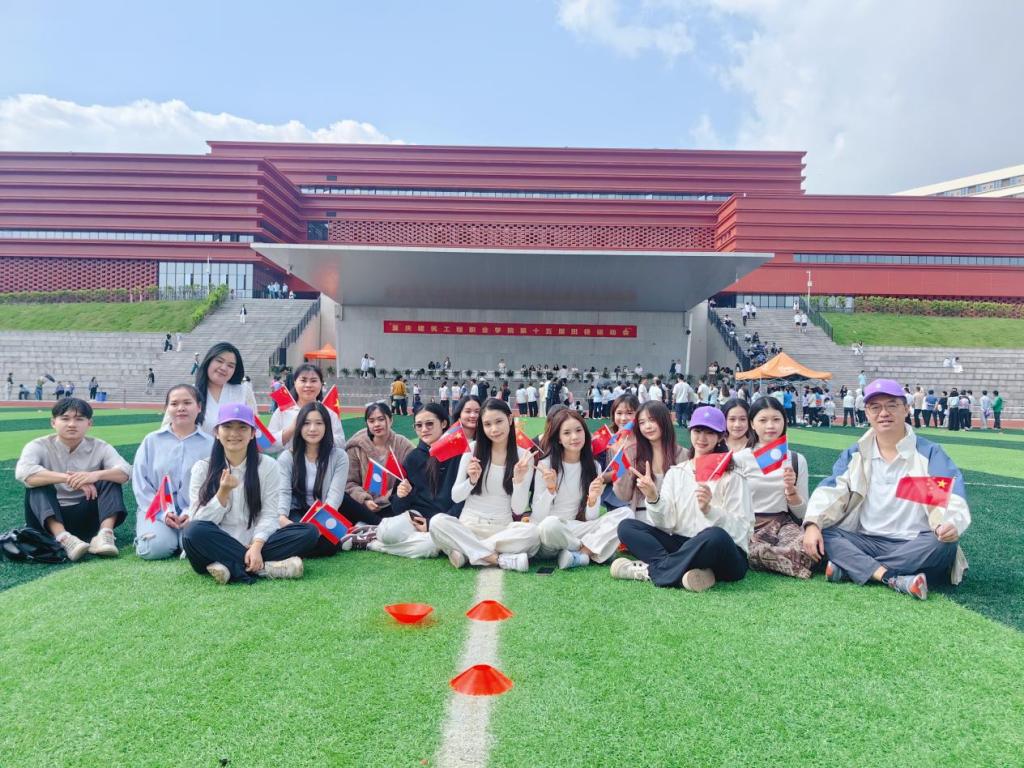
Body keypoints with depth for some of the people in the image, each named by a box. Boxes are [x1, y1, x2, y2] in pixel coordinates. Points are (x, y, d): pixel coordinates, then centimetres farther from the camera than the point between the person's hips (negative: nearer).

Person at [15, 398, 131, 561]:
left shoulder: (99, 447, -3)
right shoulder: (39, 446, -6)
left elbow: (125, 472, -20)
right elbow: (23, 472, -28)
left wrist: (96, 475, -41)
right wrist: (68, 478, -39)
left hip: (86, 517, 1)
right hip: (49, 518, -1)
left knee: (111, 478, -18)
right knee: (37, 482, -25)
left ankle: (105, 534, -35)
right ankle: (64, 538, -42)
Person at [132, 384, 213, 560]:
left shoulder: (209, 444, 2)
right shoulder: (151, 441, 6)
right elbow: (140, 481, 2)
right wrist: (161, 513, -10)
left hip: (194, 512, -1)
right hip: (156, 509, 1)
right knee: (156, 548, -27)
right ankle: (144, 533, 9)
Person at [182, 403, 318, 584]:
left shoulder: (268, 465, 3)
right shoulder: (202, 468, 4)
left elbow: (269, 515, -4)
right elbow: (199, 522, -3)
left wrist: (256, 547, -22)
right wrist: (223, 492, -17)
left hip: (255, 545, 0)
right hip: (218, 547, 0)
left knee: (309, 532, -22)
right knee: (193, 531, -33)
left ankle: (231, 567, -29)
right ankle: (263, 567, -28)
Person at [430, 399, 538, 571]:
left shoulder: (524, 456, -1)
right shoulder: (472, 450, 0)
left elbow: (518, 510, -4)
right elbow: (455, 497, 3)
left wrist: (519, 480, -21)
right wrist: (472, 480, -16)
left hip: (503, 528, 0)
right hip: (469, 525, 1)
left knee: (531, 532, -31)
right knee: (437, 522, -29)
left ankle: (466, 551, -23)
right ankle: (501, 559, -29)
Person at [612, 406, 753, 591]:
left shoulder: (732, 477, -1)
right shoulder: (675, 473, 9)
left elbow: (741, 530, -10)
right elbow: (666, 525, 0)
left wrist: (709, 510, -27)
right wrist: (653, 499, -19)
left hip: (724, 556, -3)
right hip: (683, 548, 4)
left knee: (716, 535, -37)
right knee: (626, 526, -11)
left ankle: (649, 570, -21)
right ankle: (681, 571, -29)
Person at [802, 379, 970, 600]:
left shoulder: (929, 453, -1)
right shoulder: (855, 454, 7)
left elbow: (952, 494, -16)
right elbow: (831, 491, -3)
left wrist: (951, 523, -41)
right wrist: (813, 524, -23)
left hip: (913, 545, -2)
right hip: (867, 542, 2)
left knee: (944, 544, -33)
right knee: (823, 533, -22)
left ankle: (849, 567, -29)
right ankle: (895, 579, -35)